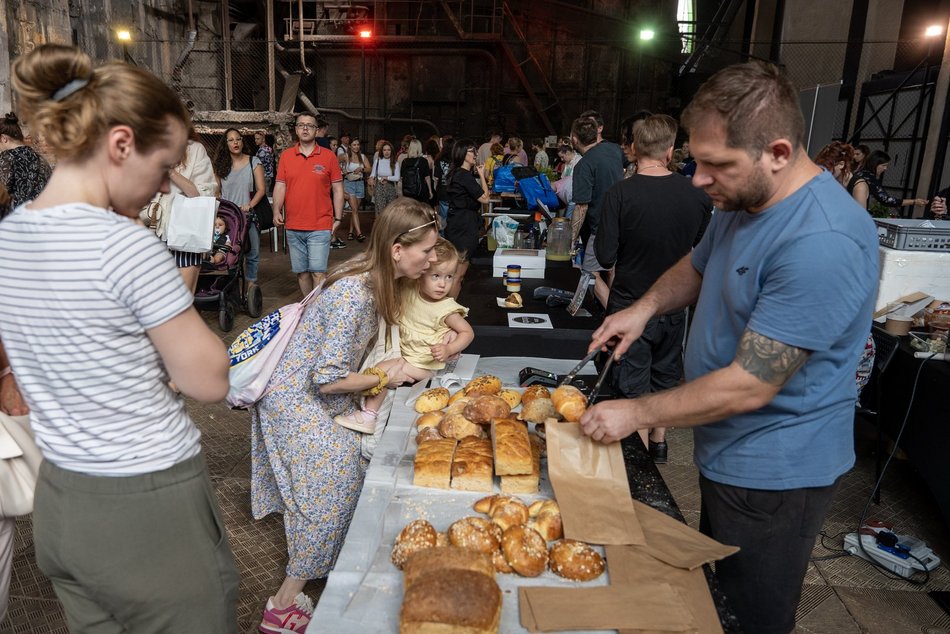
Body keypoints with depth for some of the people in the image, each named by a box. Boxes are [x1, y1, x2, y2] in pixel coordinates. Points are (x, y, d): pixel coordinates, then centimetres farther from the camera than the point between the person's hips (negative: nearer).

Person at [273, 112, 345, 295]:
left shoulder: (329, 156, 0)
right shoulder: (286, 156, 7)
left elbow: (337, 189, 2)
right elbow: (280, 185, 7)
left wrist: (338, 218, -3)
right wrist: (277, 210, -8)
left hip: (320, 227, -3)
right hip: (293, 227, 3)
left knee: (318, 272, -8)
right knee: (301, 271, 12)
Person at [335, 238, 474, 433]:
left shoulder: (446, 309, -17)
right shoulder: (409, 293, -3)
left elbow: (468, 332, -9)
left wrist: (449, 349, -24)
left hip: (421, 364, -7)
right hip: (400, 352, 7)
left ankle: (369, 415, -13)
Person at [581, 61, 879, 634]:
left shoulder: (823, 242, -32)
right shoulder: (740, 201, -1)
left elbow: (751, 385, -31)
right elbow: (698, 268, 18)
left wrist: (636, 414, -20)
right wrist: (645, 307, -2)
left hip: (772, 474, -8)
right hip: (727, 452, 8)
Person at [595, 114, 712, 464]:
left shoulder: (620, 193, -19)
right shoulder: (697, 195, -7)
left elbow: (606, 257, -17)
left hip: (630, 306, -4)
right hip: (674, 305, 5)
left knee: (633, 387, 9)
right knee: (665, 376, 23)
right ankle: (659, 442, 39)